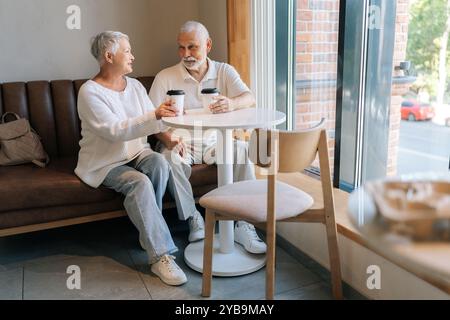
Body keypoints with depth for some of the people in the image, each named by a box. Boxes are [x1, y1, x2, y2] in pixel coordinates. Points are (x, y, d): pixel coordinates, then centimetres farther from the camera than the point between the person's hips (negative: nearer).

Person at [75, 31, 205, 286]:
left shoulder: (135, 86, 8)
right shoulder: (90, 92, -13)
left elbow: (154, 120, 4)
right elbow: (115, 130, -27)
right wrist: (155, 115, -38)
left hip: (136, 153, 5)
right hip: (105, 163, -5)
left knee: (160, 162, -28)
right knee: (140, 183, -33)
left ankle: (150, 231, -12)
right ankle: (160, 256, -29)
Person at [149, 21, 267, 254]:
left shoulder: (224, 71, 6)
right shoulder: (165, 77, 2)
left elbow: (250, 98, -11)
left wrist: (232, 103, -36)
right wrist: (167, 137, -26)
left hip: (215, 141, 1)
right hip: (181, 141, -1)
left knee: (242, 149, -28)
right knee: (170, 157, -34)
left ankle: (243, 225, -25)